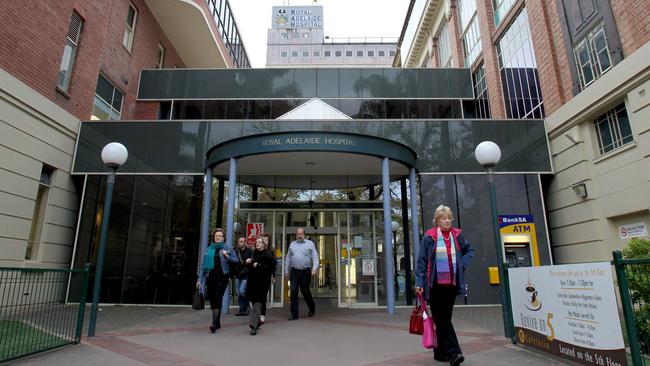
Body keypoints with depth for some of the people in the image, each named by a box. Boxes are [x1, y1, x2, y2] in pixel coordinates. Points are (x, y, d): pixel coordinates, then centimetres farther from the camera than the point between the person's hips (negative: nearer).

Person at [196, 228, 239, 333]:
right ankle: (217, 323, 23)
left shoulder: (228, 248, 3)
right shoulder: (209, 249, 11)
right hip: (210, 277, 4)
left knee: (217, 299, -11)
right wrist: (200, 279, 9)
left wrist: (227, 256, -17)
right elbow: (204, 265, 12)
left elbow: (237, 261, 0)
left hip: (222, 278, -4)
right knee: (212, 300, 8)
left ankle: (214, 323, -12)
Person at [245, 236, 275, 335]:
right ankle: (257, 323, 30)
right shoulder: (253, 254, 12)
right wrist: (248, 263, -2)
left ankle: (254, 325, -13)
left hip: (262, 283, -6)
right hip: (252, 282, 6)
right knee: (254, 302, 14)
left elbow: (271, 268, -15)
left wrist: (258, 265, -17)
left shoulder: (268, 255, -6)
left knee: (257, 304, -11)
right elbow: (249, 267, 20)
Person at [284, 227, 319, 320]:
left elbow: (315, 257, -1)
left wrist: (314, 268, -13)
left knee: (305, 292, 7)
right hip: (294, 272, 2)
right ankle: (294, 314, 5)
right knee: (293, 292, -4)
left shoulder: (310, 243, 4)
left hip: (305, 272, -2)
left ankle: (312, 308, 34)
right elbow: (288, 258, 17)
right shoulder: (292, 244, 12)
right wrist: (286, 270, 15)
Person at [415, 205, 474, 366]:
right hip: (435, 284, -4)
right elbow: (421, 260, -6)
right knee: (442, 319, -1)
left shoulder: (457, 235, 7)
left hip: (452, 284, 4)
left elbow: (469, 250, 23)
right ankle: (453, 352, 3)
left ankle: (440, 352, 25)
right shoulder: (429, 237, -6)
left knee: (444, 319, 12)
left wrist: (462, 263, 6)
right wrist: (419, 282, -10)